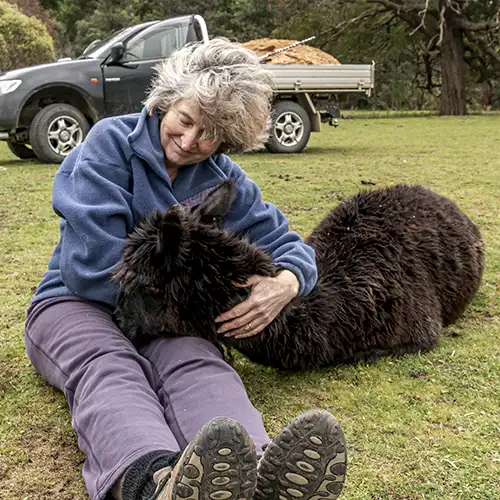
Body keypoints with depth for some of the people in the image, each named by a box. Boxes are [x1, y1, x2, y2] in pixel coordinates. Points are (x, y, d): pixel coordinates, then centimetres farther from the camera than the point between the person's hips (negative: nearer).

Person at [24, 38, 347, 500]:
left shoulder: (224, 179, 7)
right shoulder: (112, 142, -7)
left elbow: (286, 245, 5)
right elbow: (93, 266, -16)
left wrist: (284, 285, -22)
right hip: (78, 303, -2)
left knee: (199, 365, -34)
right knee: (109, 366, -39)